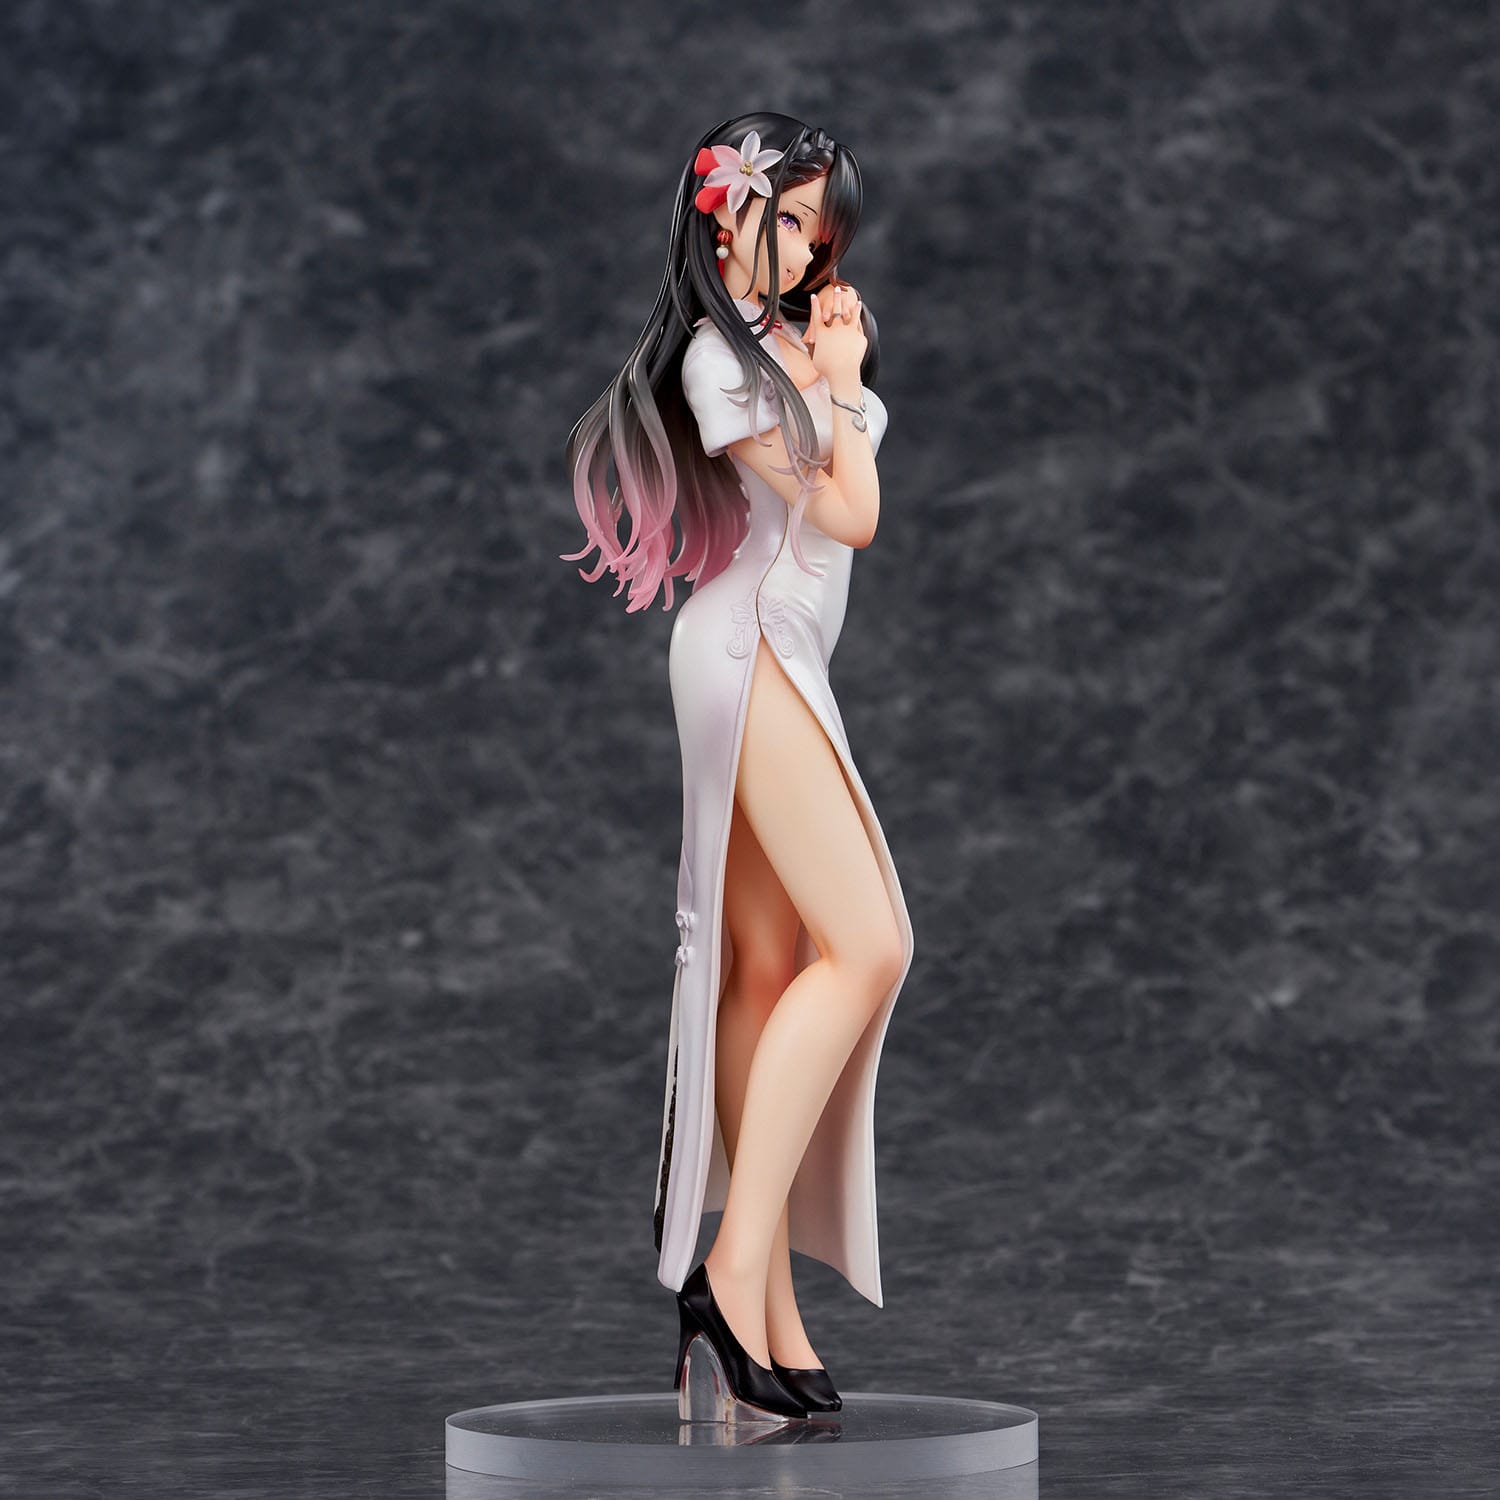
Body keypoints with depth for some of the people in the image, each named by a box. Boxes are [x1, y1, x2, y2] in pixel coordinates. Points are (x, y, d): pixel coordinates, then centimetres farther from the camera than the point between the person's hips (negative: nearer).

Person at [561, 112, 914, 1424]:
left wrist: (836, 372, 12)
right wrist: (838, 387, 2)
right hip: (753, 645, -10)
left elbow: (853, 506, 15)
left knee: (768, 970, 4)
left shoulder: (780, 341, 19)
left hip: (777, 657, 10)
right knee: (865, 941, -18)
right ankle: (740, 1270, -21)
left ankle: (763, 1312, 3)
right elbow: (850, 513, -9)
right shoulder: (722, 354, -9)